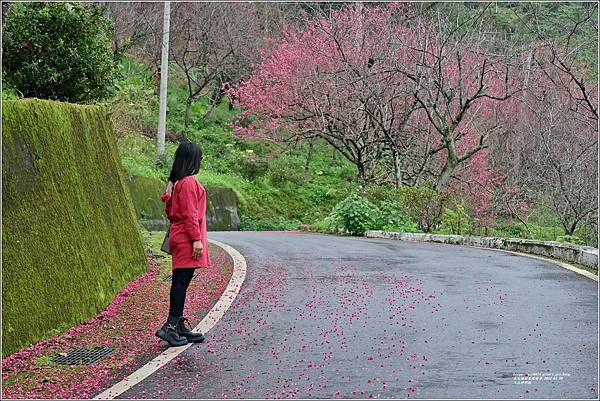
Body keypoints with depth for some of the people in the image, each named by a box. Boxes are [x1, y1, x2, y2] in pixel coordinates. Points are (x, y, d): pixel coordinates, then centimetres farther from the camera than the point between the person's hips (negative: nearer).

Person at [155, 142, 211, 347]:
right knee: (182, 281, -8)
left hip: (178, 237, 10)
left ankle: (179, 326, 17)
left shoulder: (176, 182, 15)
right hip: (187, 240, -10)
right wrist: (196, 239, -17)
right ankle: (170, 327, -8)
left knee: (179, 282, 11)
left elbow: (170, 211, 19)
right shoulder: (189, 182, -15)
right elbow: (190, 214, -18)